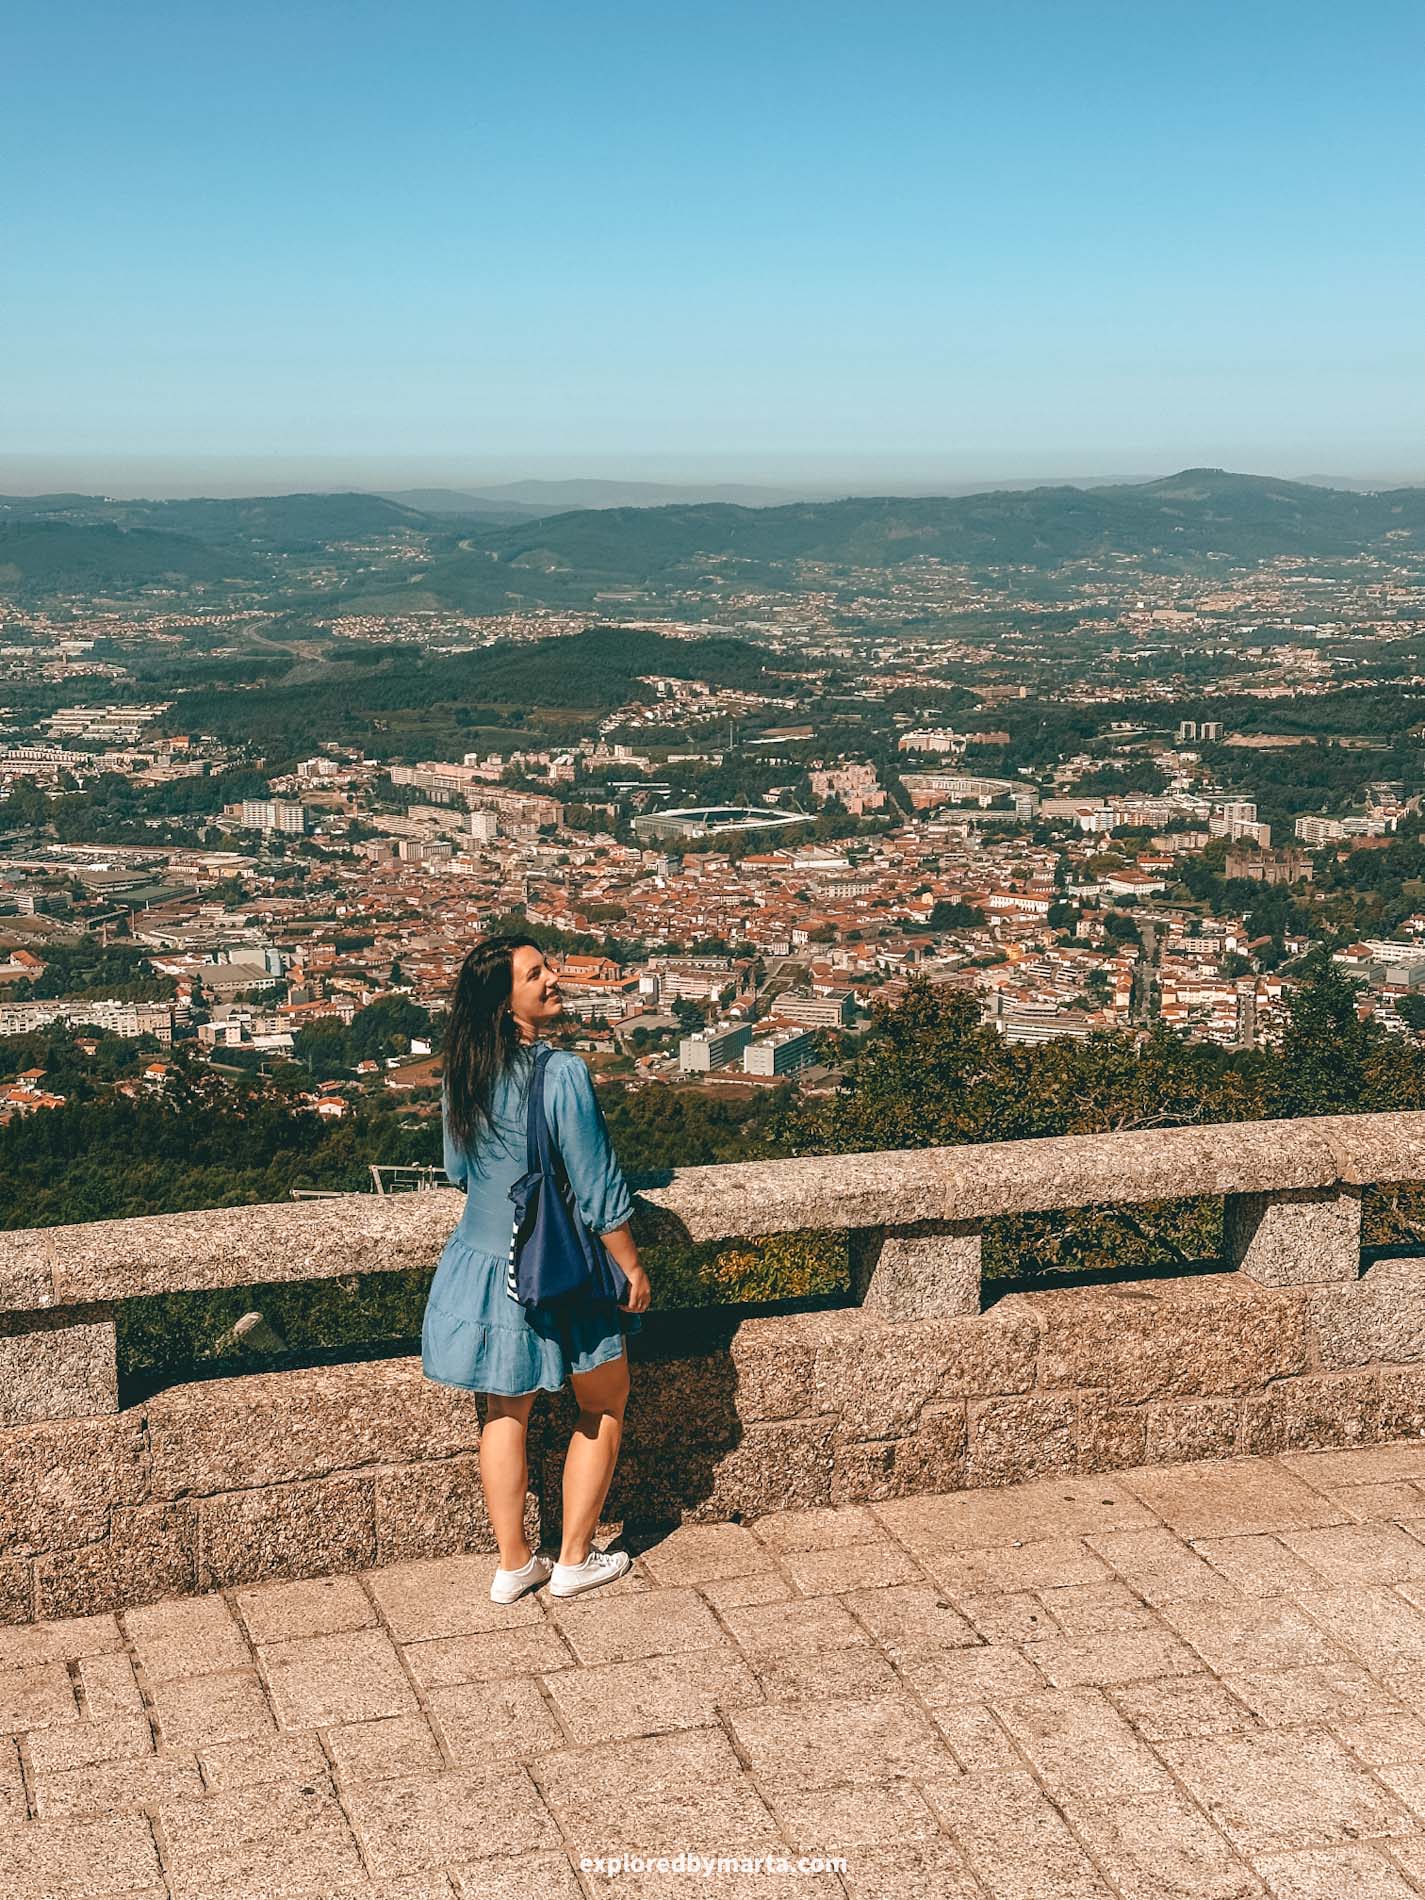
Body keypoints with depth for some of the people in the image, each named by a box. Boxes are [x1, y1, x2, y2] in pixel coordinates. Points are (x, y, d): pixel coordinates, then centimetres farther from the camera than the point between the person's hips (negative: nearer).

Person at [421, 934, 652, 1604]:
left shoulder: (462, 1075, -2)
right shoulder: (560, 1072, -23)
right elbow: (597, 1185, -19)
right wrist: (631, 1268, -7)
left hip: (484, 1264, 6)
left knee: (507, 1412, 18)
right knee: (604, 1405, 15)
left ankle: (513, 1564, 26)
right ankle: (574, 1560, 22)